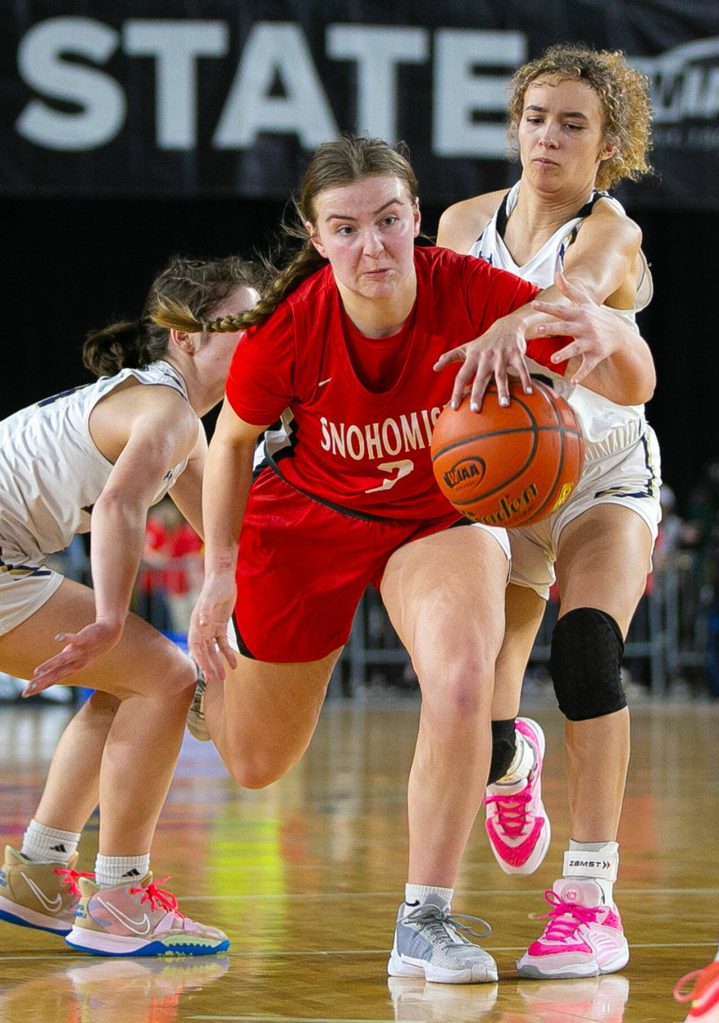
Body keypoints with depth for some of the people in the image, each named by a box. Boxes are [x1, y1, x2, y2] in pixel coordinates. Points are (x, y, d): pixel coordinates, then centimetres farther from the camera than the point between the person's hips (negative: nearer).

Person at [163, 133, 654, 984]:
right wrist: (219, 571, -11)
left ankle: (423, 924, -17)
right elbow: (232, 440, -6)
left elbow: (628, 389, -33)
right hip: (304, 518, 0)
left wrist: (602, 331, -55)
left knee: (462, 679, -31)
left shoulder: (471, 293, -29)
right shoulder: (286, 330, -27)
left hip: (440, 518, 0)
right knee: (254, 765, 12)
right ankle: (215, 680, 51)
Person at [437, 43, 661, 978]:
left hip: (604, 476, -3)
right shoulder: (465, 224, -4)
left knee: (586, 644, -30)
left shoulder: (611, 233, -19)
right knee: (480, 736, -10)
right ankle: (512, 761, 32)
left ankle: (591, 900, -24)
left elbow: (568, 294, -44)